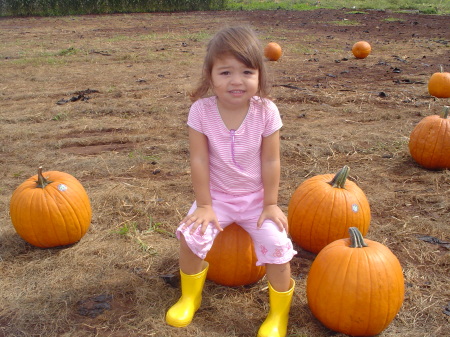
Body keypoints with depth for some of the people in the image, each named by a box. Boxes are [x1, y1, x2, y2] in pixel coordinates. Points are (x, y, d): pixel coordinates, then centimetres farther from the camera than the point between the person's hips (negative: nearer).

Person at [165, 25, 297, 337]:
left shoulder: (266, 111, -18)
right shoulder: (201, 110, -18)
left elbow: (271, 162, -11)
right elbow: (199, 160, -14)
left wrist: (270, 204, -8)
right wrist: (204, 205, -12)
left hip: (256, 197, 0)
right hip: (217, 195, 1)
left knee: (277, 244, -18)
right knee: (191, 236, -19)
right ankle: (190, 297, 13)